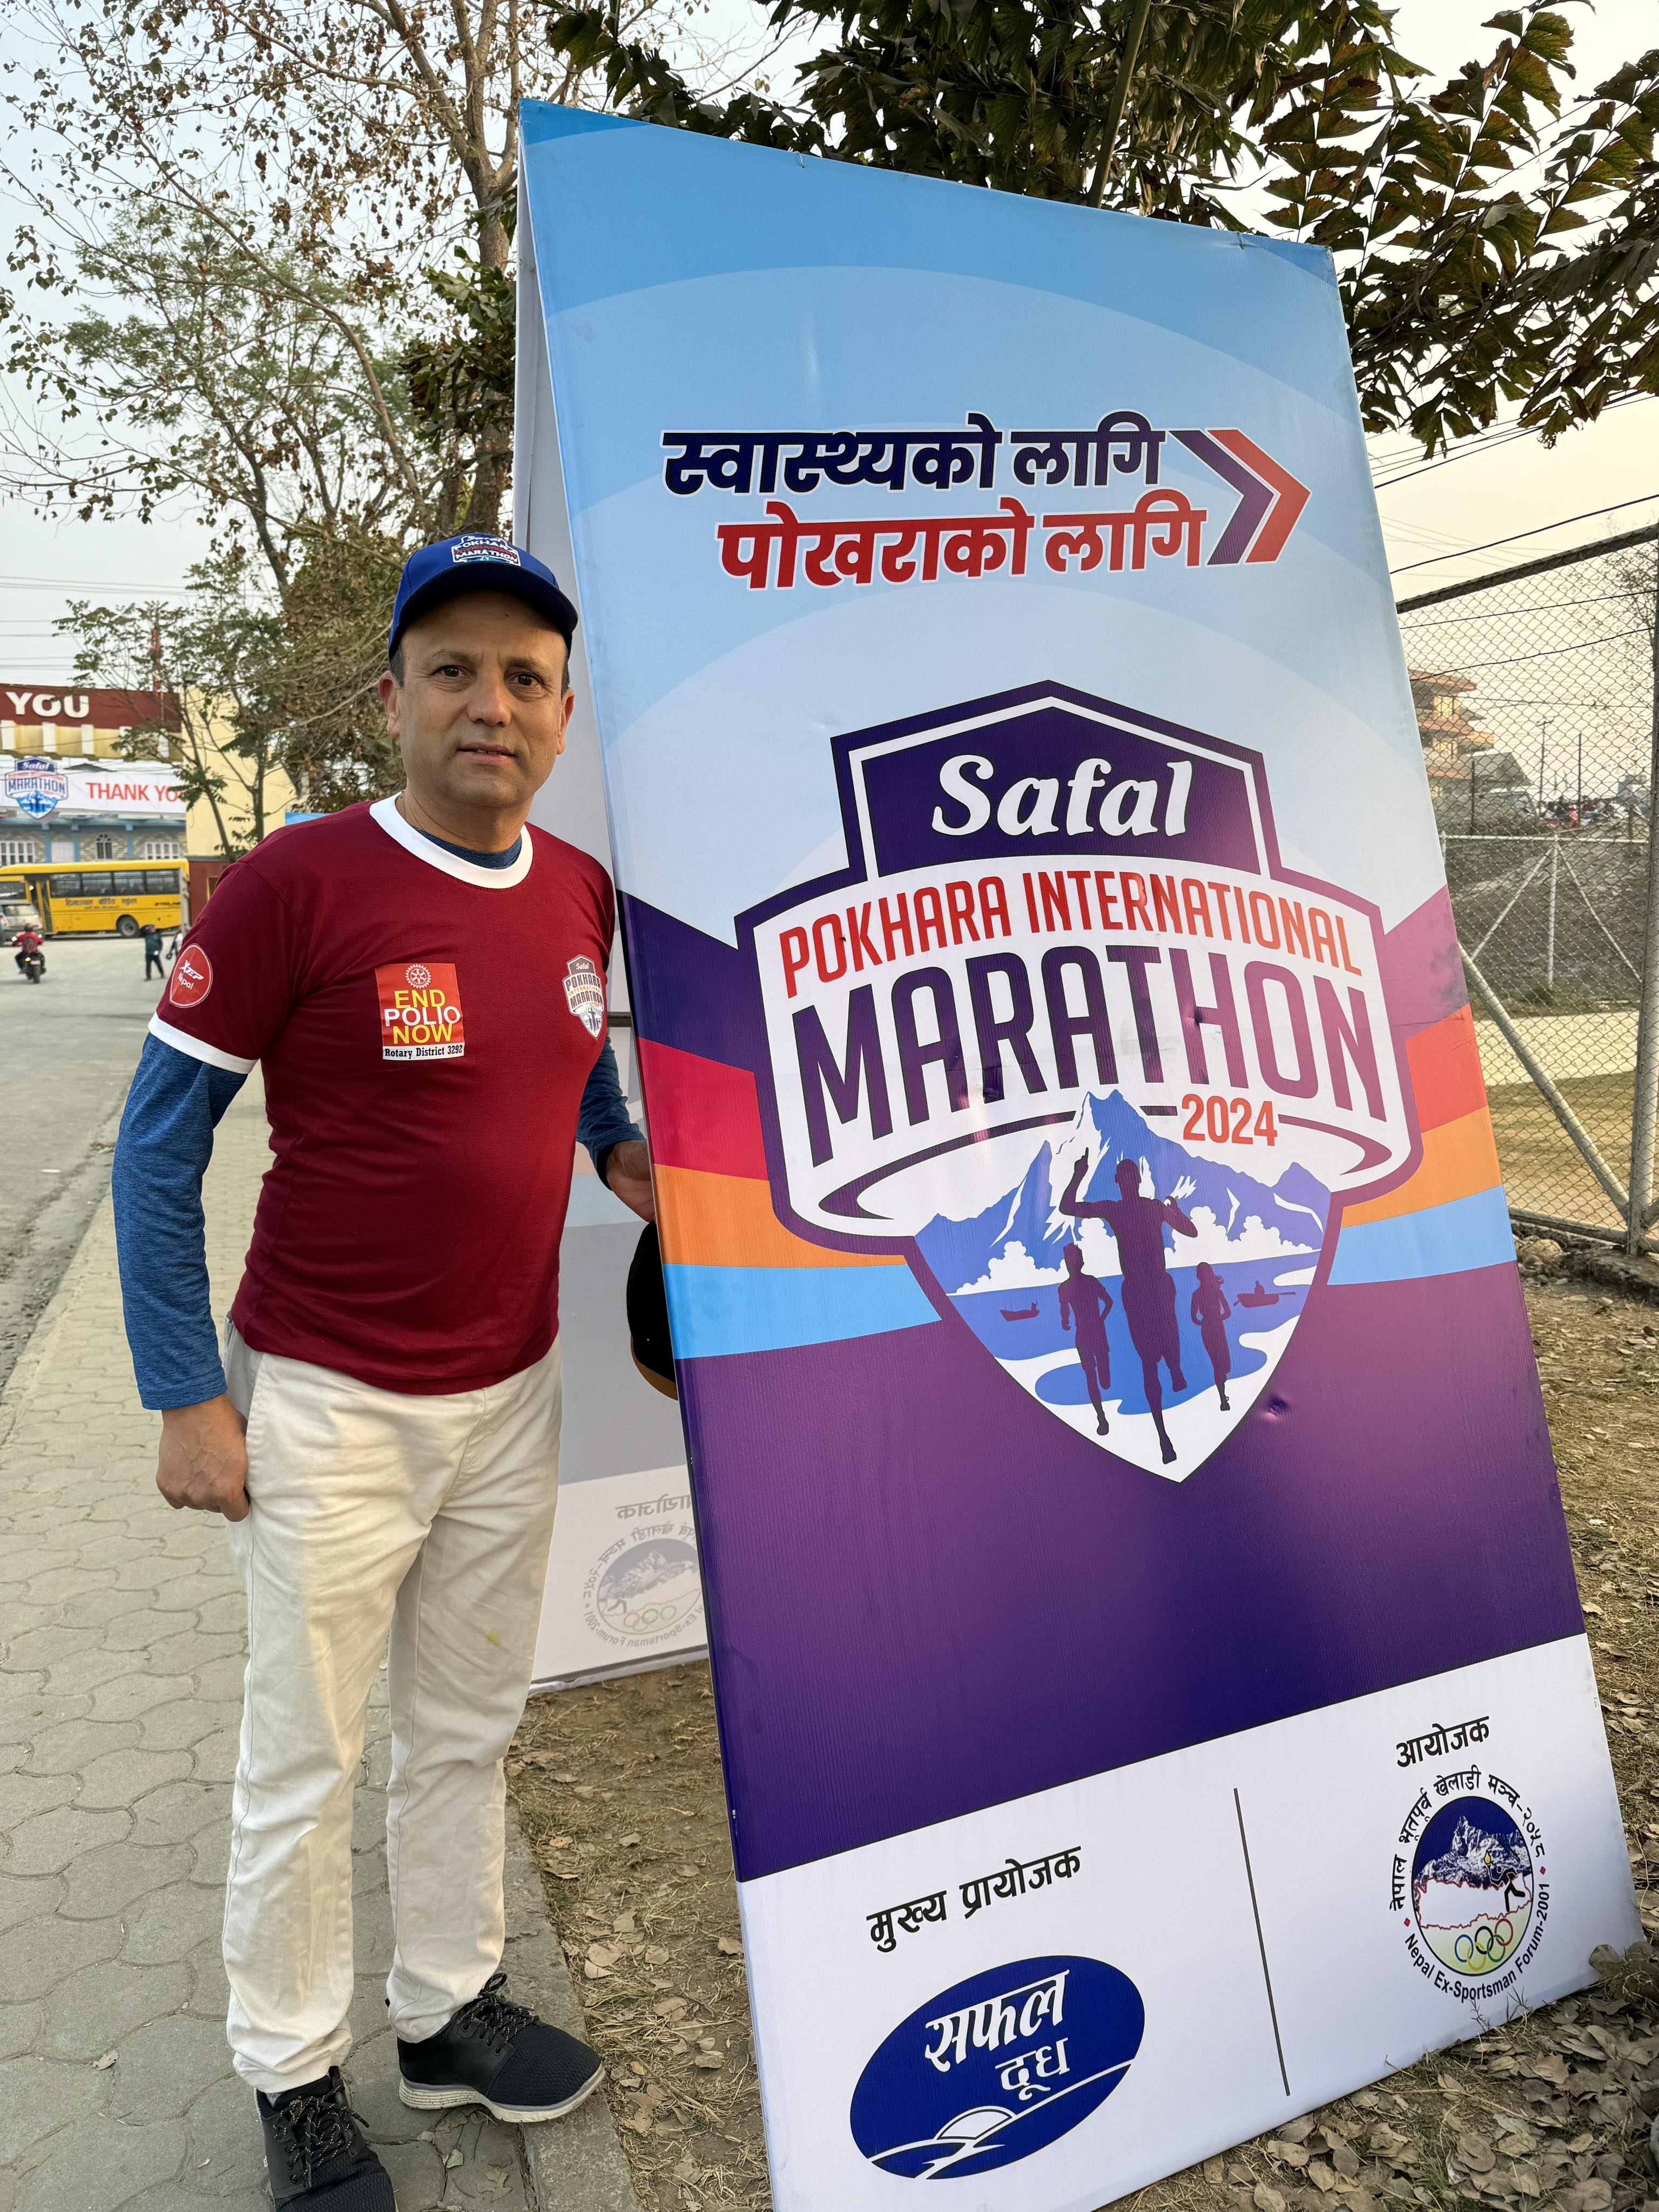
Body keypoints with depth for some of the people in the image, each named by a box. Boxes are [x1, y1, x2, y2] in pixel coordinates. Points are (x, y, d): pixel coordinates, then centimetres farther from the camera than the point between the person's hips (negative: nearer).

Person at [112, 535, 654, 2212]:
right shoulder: (293, 885, -16)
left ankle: (447, 2011, 42)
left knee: (467, 1729, 20)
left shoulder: (583, 896, 2)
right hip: (328, 1402, -5)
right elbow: (158, 1147, -11)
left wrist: (622, 1149, 0)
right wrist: (187, 1394, -13)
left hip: (512, 1391, 6)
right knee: (305, 1763, 12)